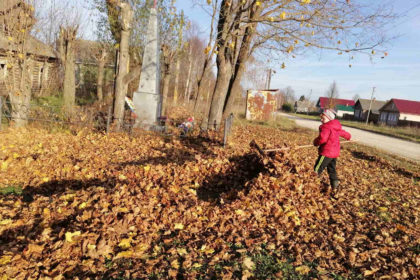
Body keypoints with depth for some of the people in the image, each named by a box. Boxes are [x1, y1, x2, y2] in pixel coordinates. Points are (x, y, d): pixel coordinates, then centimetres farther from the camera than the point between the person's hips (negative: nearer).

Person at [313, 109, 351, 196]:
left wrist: (315, 142, -12)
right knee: (332, 170, 16)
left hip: (326, 152, -10)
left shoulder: (326, 127, -17)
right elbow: (344, 133, 30)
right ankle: (335, 188, 17)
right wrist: (348, 137, 54)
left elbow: (322, 138, -32)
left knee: (317, 169, -4)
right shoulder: (336, 128, 13)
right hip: (335, 152, 10)